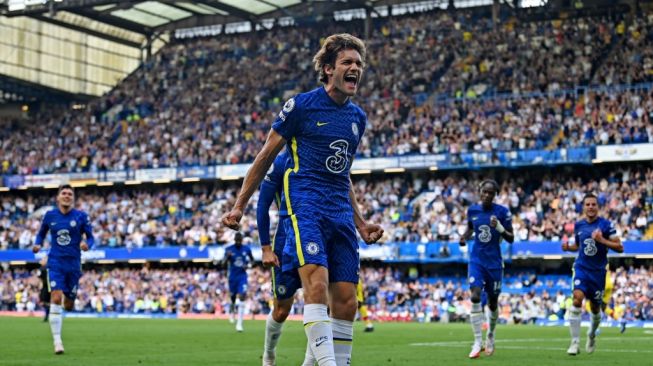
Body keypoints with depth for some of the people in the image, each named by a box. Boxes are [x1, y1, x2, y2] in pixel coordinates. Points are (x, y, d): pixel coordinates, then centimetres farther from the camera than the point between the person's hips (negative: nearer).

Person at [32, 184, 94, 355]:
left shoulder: (81, 216, -2)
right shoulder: (50, 215, 3)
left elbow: (91, 237, 2)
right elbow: (41, 233, 16)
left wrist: (87, 244, -21)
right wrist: (38, 244, -4)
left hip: (73, 264, 1)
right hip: (55, 263, -1)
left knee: (68, 305, 10)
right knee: (56, 299, -18)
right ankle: (57, 341, -14)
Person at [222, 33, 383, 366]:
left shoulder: (357, 117, 16)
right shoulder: (301, 105, -1)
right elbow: (265, 157, 5)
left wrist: (360, 223, 24)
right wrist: (239, 207, 3)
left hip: (340, 213, 6)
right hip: (304, 204, -6)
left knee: (346, 301, 0)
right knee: (317, 282, -26)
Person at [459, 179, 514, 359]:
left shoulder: (502, 212, -9)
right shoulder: (472, 210, 0)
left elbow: (511, 239, -7)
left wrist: (499, 227, -25)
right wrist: (464, 237, -1)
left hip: (494, 262, -1)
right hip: (477, 260, 1)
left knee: (493, 303, 11)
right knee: (475, 297, -19)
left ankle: (490, 336, 38)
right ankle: (478, 342, -16)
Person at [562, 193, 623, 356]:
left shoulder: (606, 225, -7)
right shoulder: (578, 225, 4)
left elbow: (619, 247, -8)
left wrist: (602, 240, -22)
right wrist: (568, 246, -1)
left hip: (598, 271, -1)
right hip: (582, 268, 1)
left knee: (595, 307, 11)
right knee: (578, 298, -22)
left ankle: (592, 335, 43)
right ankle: (575, 342, -20)